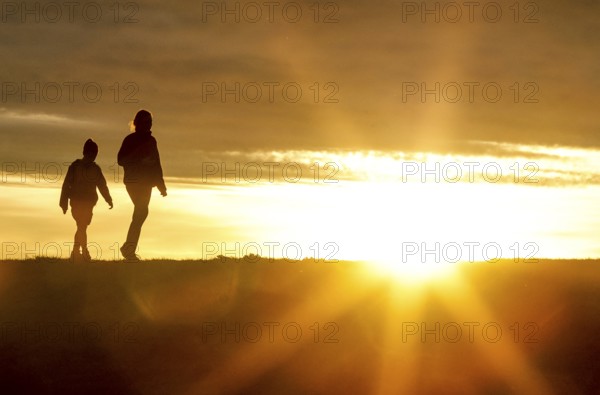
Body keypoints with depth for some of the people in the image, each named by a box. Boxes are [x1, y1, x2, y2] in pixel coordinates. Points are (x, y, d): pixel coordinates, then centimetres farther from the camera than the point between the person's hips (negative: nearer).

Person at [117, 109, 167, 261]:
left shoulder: (151, 140, 11)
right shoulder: (130, 139, -5)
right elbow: (121, 160, -11)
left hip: (146, 182, 6)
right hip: (134, 181, -6)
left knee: (140, 214, 8)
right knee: (141, 212, -14)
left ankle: (129, 249, 10)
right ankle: (129, 248, -12)